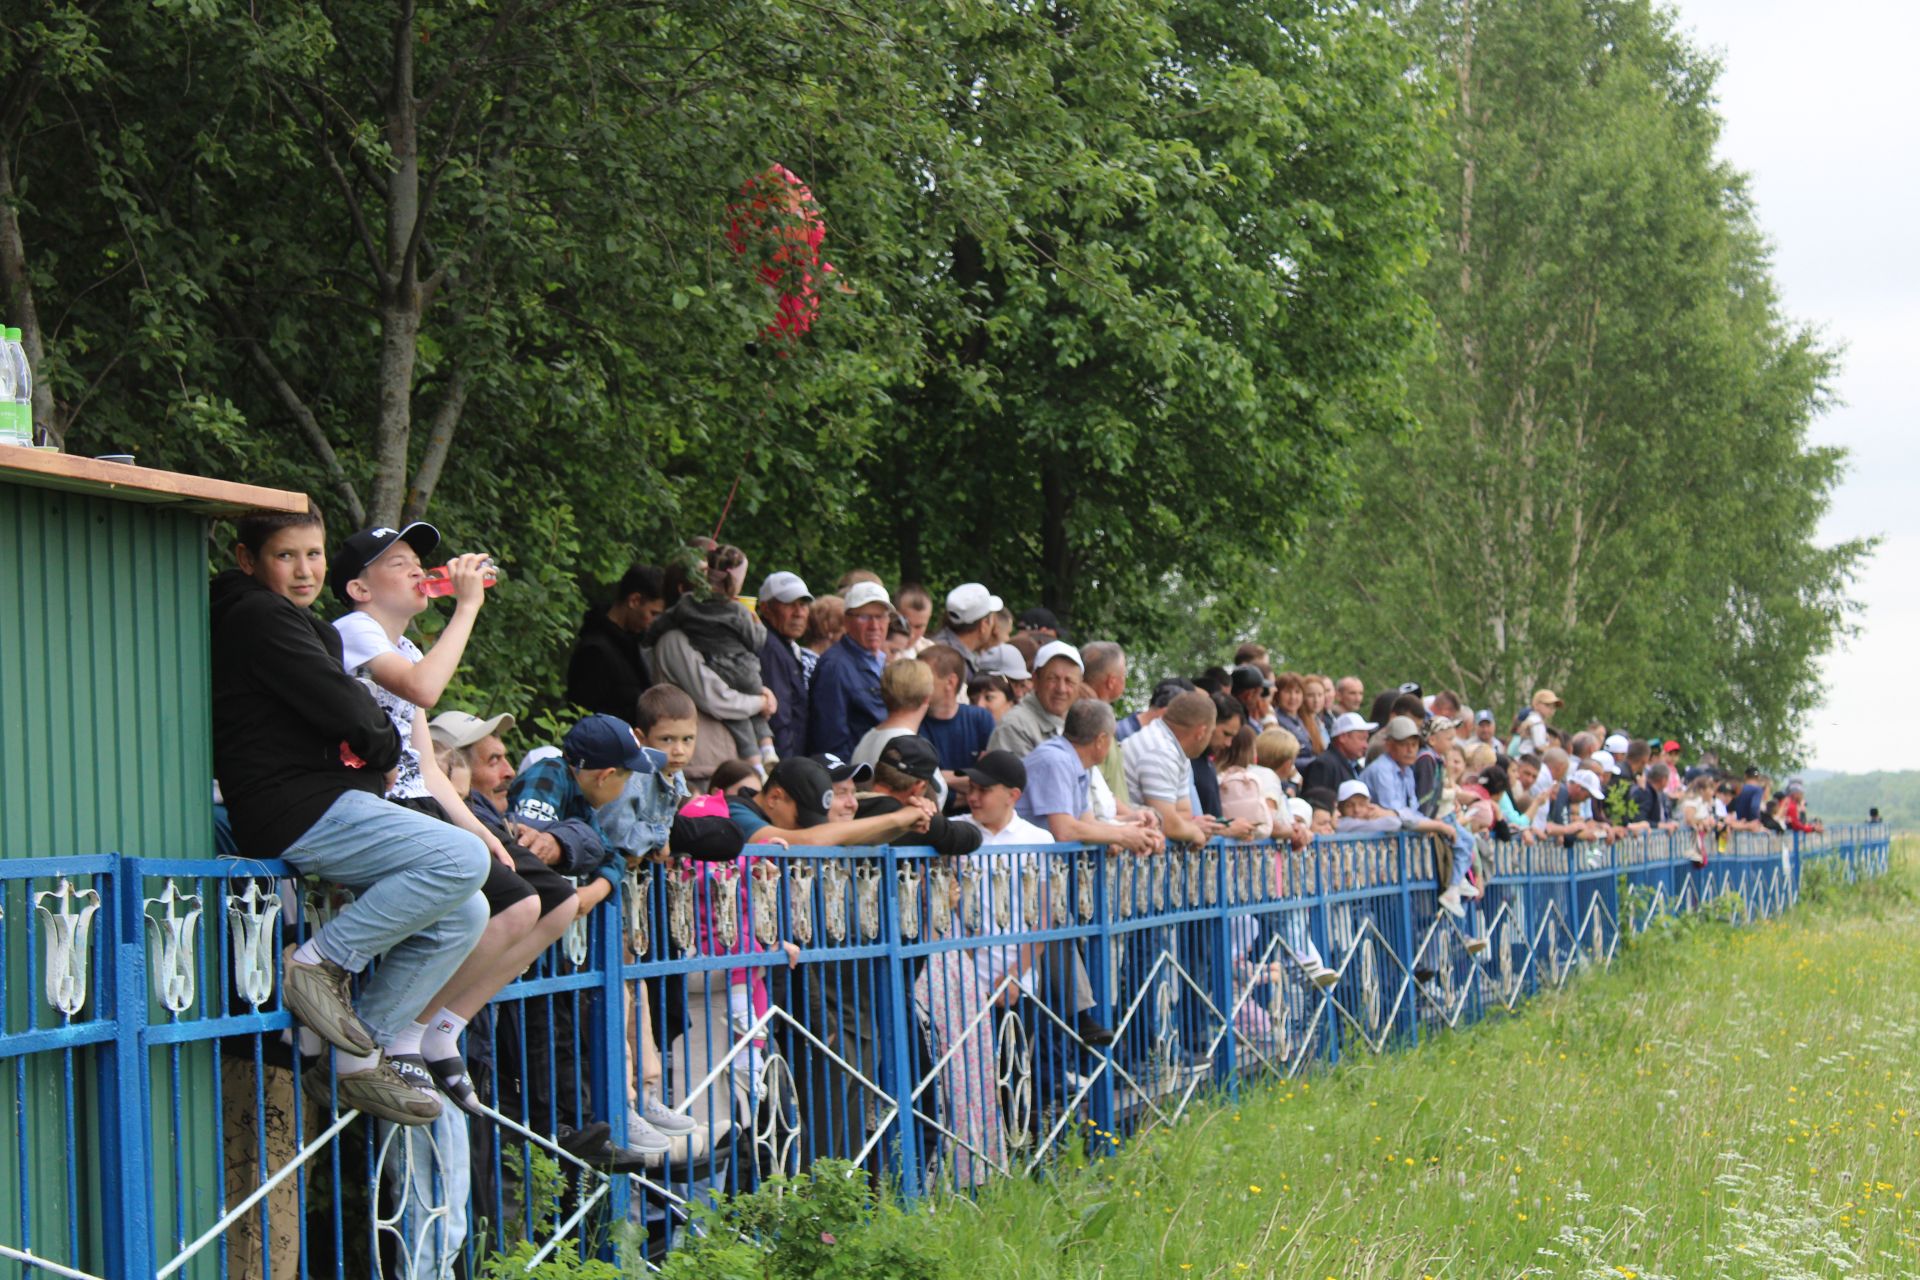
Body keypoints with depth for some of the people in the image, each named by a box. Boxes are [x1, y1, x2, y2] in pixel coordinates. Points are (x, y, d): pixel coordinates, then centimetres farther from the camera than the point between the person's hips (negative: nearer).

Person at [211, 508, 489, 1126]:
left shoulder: (308, 627, 24)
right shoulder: (258, 617, -8)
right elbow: (342, 706, -16)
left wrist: (370, 745, 2)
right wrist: (384, 740, 2)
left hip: (332, 807, 10)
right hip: (298, 812, -10)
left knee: (465, 914, 7)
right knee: (464, 858, -23)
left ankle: (363, 1057, 7)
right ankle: (317, 961, -14)